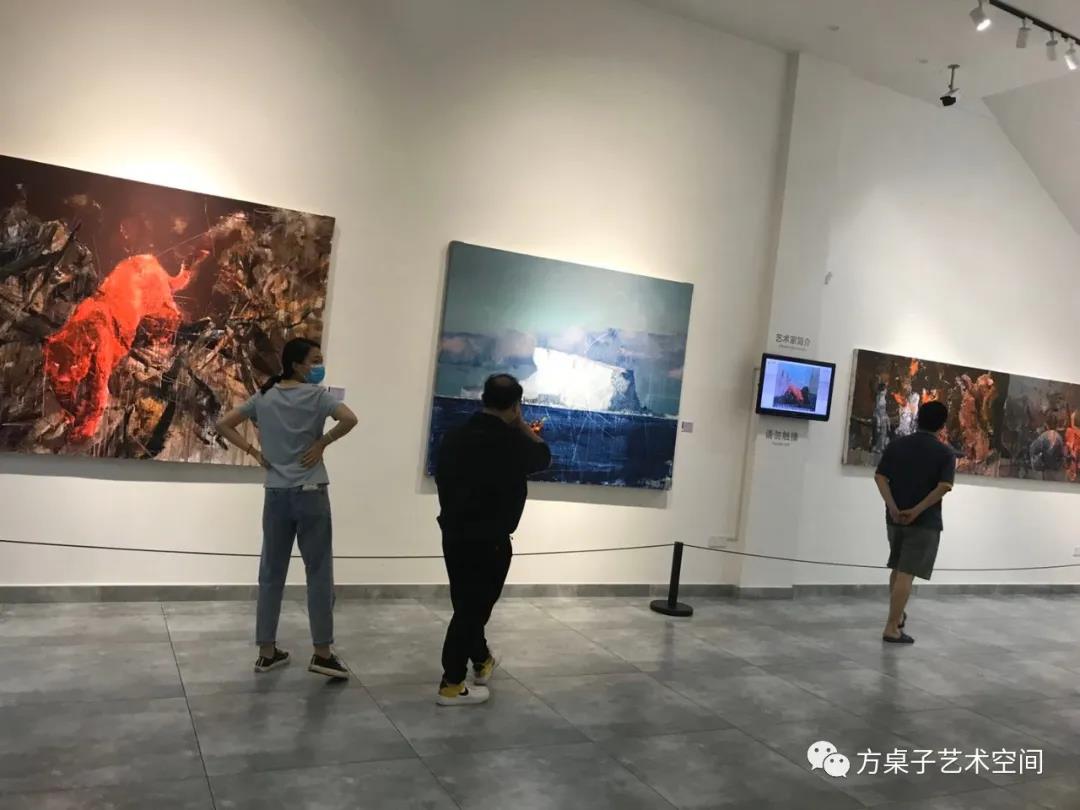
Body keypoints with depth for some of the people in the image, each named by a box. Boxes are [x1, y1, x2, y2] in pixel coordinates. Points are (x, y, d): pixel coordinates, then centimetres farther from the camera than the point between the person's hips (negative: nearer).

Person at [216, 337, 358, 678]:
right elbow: (349, 419, -24)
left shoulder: (264, 397, 8)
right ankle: (322, 653, 8)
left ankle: (267, 652, 18)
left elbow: (223, 424, 11)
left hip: (276, 496, 5)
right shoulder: (317, 395, -7)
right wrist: (322, 443, -11)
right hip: (311, 494, -5)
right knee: (319, 573, 3)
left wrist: (254, 452, 7)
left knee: (271, 574, 11)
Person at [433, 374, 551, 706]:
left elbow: (442, 479, 11)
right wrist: (523, 426, 11)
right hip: (488, 540, -7)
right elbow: (543, 458, 3)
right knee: (472, 608, 3)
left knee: (469, 604, 21)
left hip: (453, 534, 7)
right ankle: (452, 685, 10)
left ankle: (482, 661, 40)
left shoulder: (454, 437, 2)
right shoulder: (511, 442, -16)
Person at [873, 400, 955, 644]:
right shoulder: (945, 453, -4)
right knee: (907, 573, -5)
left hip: (895, 518, 4)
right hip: (925, 522, -4)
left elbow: (880, 477, -5)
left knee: (897, 569, 21)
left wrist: (893, 507, -11)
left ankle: (898, 615, 35)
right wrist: (917, 510, -17)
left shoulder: (896, 445, 6)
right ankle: (892, 628, -6)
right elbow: (944, 487, -18)